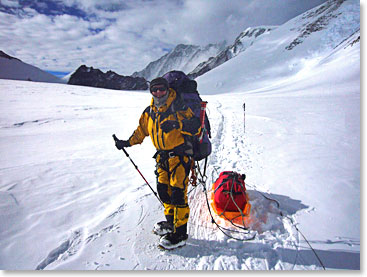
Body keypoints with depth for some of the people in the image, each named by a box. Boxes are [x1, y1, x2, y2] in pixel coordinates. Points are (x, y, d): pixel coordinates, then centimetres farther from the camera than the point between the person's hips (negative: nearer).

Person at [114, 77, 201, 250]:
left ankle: (179, 234, 6)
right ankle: (171, 222, 34)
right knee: (163, 190, 14)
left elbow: (196, 127, -20)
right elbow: (142, 130, 24)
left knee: (178, 193, -7)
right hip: (162, 156, 7)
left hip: (180, 154, -7)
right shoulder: (150, 111, 9)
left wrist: (177, 124, -34)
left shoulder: (178, 107, -11)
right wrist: (128, 142, 19)